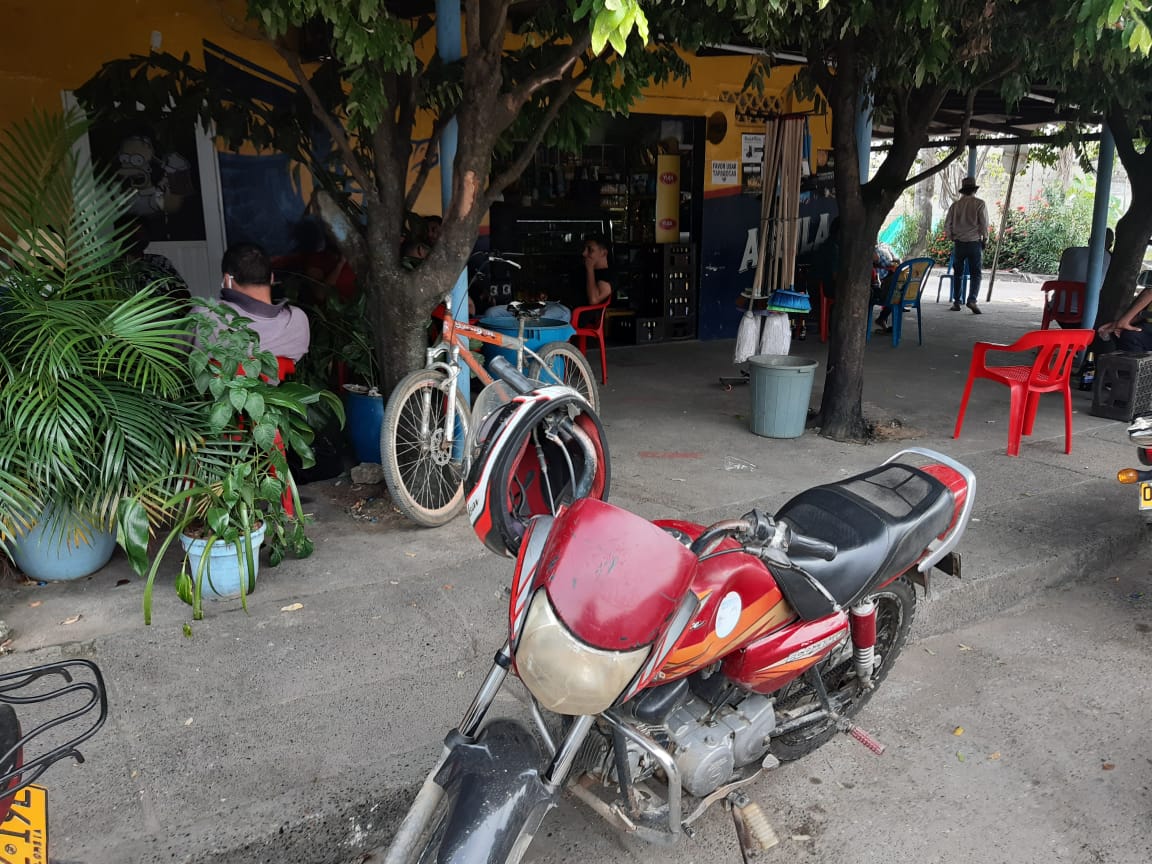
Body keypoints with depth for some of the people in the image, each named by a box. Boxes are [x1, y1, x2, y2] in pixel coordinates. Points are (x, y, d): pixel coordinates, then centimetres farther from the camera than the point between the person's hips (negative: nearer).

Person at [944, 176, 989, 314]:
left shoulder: (955, 204, 3)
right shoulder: (979, 204, -4)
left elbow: (947, 224, 4)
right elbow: (984, 224, -6)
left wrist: (952, 238, 18)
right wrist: (985, 240, 7)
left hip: (959, 243, 2)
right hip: (975, 243, -2)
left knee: (957, 273, 12)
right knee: (975, 273, 1)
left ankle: (956, 302, 12)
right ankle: (972, 299, -17)